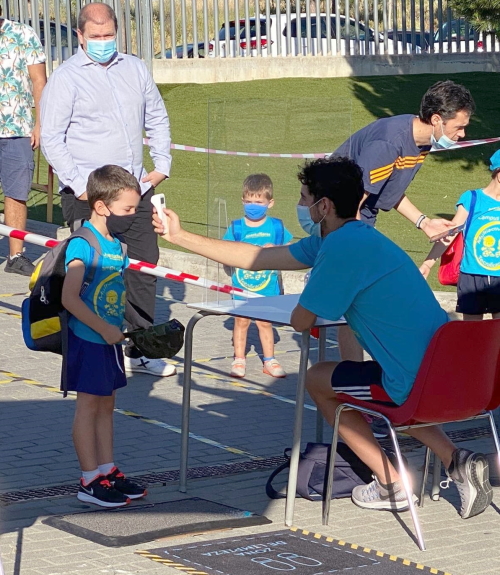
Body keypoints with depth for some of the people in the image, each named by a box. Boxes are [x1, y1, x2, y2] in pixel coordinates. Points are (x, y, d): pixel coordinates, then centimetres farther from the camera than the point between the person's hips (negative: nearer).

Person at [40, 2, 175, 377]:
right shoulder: (65, 78, -5)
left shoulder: (135, 69, 11)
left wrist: (162, 164, 12)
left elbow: (157, 118, 23)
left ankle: (139, 351, 18)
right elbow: (51, 139, -7)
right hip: (88, 197, -6)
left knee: (145, 269, 8)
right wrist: (79, 186, -13)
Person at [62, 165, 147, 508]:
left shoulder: (117, 243, 8)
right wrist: (104, 328, -23)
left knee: (106, 405, 14)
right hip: (88, 341, -8)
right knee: (89, 406, -1)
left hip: (110, 339, 8)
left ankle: (108, 471, 23)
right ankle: (90, 481, 5)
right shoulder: (83, 245, -19)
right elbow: (70, 297, -25)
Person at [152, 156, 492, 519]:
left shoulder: (341, 248, -18)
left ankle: (391, 485, 16)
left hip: (418, 385, -9)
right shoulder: (350, 237, 13)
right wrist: (179, 237, 24)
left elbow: (300, 321, -11)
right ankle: (457, 462, 20)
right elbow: (257, 258, 19)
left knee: (317, 381, 14)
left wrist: (313, 304, 14)